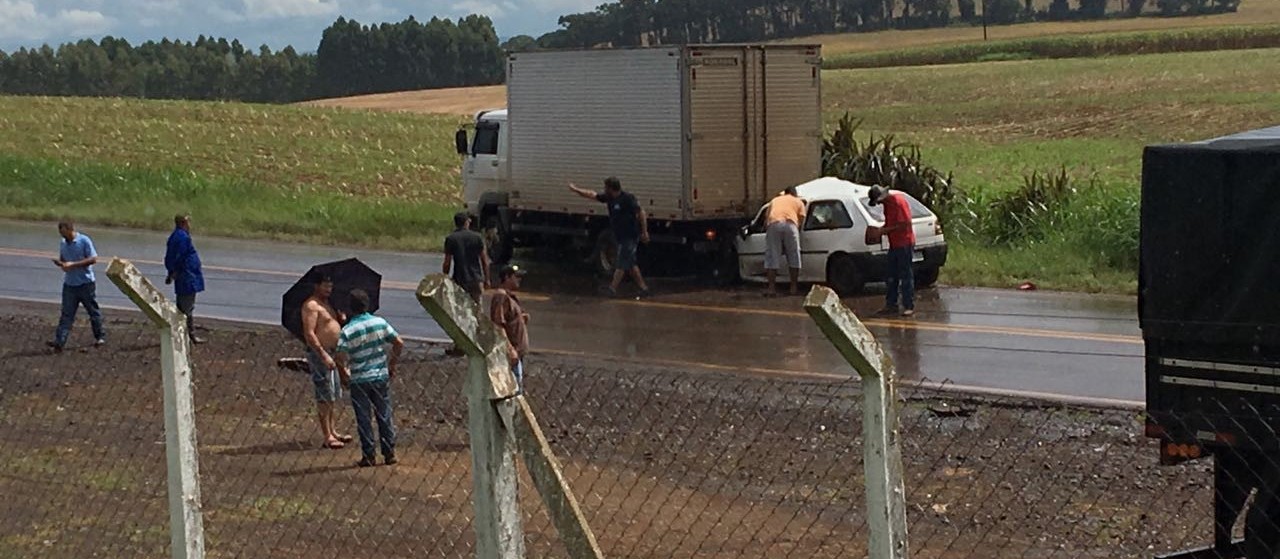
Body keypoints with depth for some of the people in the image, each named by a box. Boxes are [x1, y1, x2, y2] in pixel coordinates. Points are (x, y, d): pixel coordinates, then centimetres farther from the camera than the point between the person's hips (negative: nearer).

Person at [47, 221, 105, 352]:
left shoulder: (84, 241, -12)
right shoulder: (63, 244, 7)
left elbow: (93, 259, -16)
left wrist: (72, 264, -21)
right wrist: (60, 263, -7)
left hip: (86, 283, -5)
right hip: (69, 284, 5)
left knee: (93, 311, 9)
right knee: (66, 314, -2)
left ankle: (100, 336, 25)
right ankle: (59, 341, -9)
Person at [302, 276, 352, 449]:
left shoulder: (327, 304, 16)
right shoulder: (311, 305, -14)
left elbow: (337, 324, 27)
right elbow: (309, 334, -22)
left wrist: (341, 317, 4)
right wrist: (324, 356, -27)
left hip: (330, 353, 10)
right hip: (319, 354, -10)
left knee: (332, 395, 17)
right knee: (324, 396, -7)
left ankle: (332, 431, 27)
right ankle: (327, 436, -5)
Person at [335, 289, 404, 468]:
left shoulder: (347, 330, -13)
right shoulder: (380, 322, -3)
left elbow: (341, 359, -17)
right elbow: (399, 343, -1)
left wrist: (344, 378, 1)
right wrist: (392, 364, 13)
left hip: (359, 381, -3)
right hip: (381, 377, 3)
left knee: (363, 419, 6)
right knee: (384, 416, 11)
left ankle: (368, 456, 8)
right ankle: (389, 454, 14)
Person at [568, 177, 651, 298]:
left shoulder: (627, 198, -17)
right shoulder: (609, 198, 7)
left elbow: (641, 213, -17)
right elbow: (592, 195, 16)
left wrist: (644, 232, -18)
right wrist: (576, 190, 18)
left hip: (629, 237, -9)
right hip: (621, 237, 9)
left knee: (621, 264, -5)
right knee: (631, 264, 12)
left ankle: (612, 289, -3)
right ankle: (643, 288, 16)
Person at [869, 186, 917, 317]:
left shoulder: (898, 202, -18)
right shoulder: (887, 203, 10)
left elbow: (906, 224, -21)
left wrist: (887, 229, -17)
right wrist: (882, 229, 3)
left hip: (904, 244, -9)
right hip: (894, 244, 9)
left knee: (905, 276, -7)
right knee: (892, 276, 11)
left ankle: (909, 307, -4)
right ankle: (891, 305, 17)